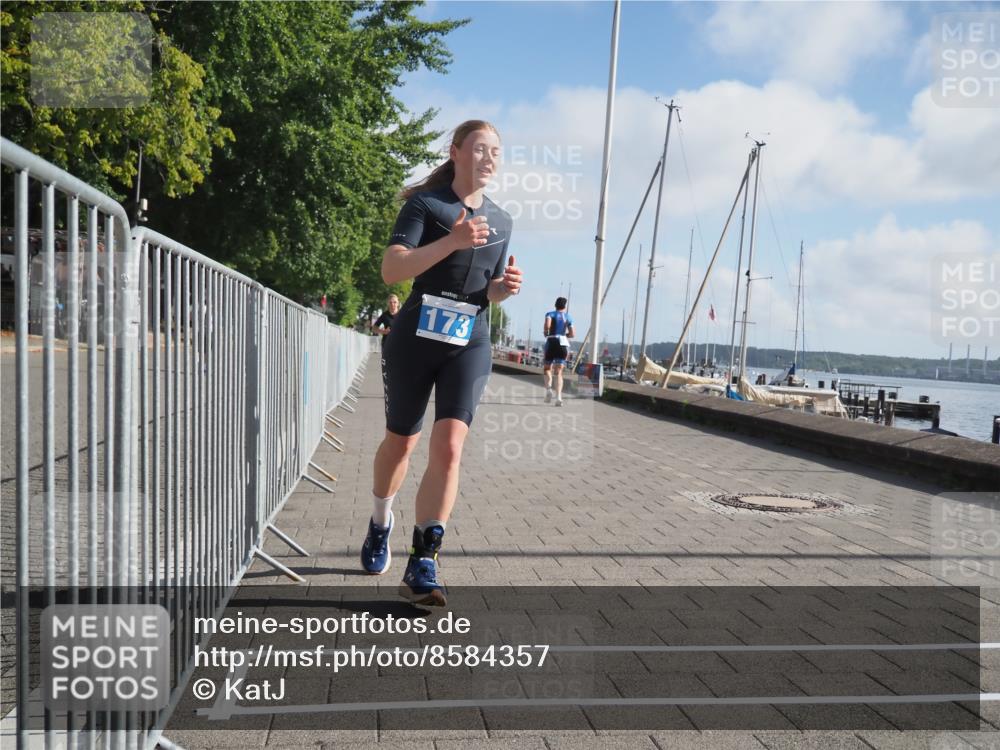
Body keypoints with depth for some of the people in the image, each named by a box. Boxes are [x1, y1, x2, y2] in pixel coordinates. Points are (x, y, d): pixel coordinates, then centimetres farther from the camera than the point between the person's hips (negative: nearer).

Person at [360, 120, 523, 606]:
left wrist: (505, 287, -1)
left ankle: (422, 566, -10)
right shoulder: (425, 203, -4)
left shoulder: (501, 222, 12)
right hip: (414, 340, -2)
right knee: (400, 443, 12)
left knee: (449, 447, -14)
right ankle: (380, 523, 41)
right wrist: (453, 241, -26)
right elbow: (391, 269, -17)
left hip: (469, 345, 3)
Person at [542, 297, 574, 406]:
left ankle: (548, 388, -13)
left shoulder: (550, 314, 5)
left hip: (551, 342, -1)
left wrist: (545, 333, 3)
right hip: (563, 343, 2)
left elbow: (547, 325, -17)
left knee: (547, 368, 14)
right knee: (559, 372, -1)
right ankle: (558, 396, -17)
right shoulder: (568, 317, 12)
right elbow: (572, 334, 8)